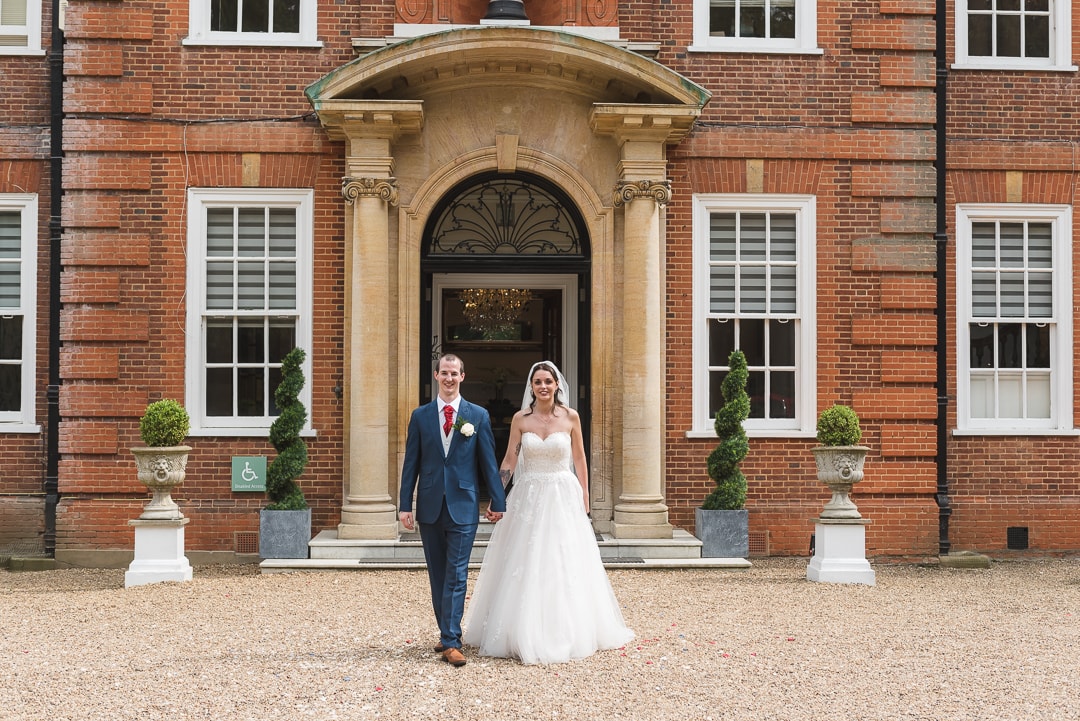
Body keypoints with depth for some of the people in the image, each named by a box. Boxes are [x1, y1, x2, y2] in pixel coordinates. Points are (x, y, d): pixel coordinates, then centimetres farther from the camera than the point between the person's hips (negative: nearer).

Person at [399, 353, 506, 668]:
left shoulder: (478, 415, 2)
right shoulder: (420, 416, 6)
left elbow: (488, 461, 4)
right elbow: (411, 463, 5)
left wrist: (497, 501, 3)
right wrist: (405, 505, 0)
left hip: (463, 506, -2)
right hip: (430, 506, 2)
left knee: (456, 575, -5)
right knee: (437, 576, 10)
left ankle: (451, 642, -5)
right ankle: (447, 633, 22)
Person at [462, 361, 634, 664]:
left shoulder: (570, 417, -1)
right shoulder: (520, 418, 1)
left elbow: (579, 461, 5)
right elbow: (509, 461, 3)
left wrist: (584, 502, 5)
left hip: (563, 498, -1)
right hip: (528, 498, 1)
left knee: (564, 567, 1)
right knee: (525, 568, 1)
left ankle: (564, 634, 11)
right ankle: (526, 635, 12)